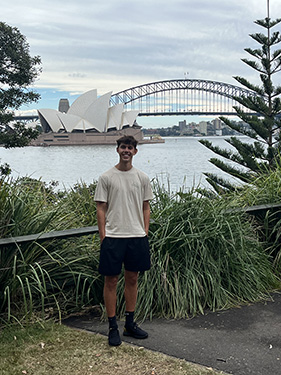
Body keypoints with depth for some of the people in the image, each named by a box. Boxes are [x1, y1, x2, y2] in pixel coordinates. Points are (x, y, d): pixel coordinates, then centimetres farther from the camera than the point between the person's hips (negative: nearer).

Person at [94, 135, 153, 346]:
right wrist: (103, 236, -7)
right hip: (113, 236, -3)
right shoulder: (106, 178, -1)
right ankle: (113, 327, 11)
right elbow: (101, 208, -1)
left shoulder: (142, 178, 7)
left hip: (137, 236, 3)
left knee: (132, 279, 12)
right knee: (111, 281, 1)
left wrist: (145, 232, 4)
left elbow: (146, 207, 12)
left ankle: (130, 323, 25)